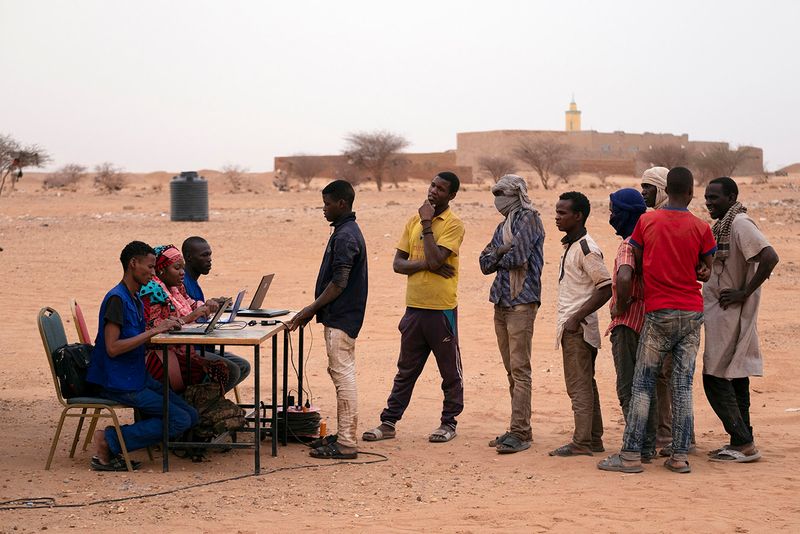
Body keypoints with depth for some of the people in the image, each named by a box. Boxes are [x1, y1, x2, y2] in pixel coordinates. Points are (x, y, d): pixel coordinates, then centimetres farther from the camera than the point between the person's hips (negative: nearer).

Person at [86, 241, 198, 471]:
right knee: (180, 420, -14)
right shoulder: (117, 298, -15)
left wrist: (164, 329, 3)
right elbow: (113, 348, -23)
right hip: (119, 383, -10)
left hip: (138, 378, 10)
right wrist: (153, 331, -22)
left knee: (191, 416, 2)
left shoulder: (135, 299, 15)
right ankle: (109, 440, -11)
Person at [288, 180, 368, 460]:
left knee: (343, 375, -8)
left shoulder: (345, 237, -18)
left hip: (340, 319, -11)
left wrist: (311, 309, -16)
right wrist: (314, 308, 18)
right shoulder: (347, 232, 15)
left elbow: (339, 283, -21)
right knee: (340, 374, 14)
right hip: (339, 316, 11)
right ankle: (343, 435, 21)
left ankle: (347, 443, -6)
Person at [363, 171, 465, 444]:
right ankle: (388, 422, 16)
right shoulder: (413, 221, 10)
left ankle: (449, 423, 18)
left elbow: (435, 259, -21)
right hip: (414, 307, 5)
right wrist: (426, 264, -12)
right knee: (405, 370, 12)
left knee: (450, 370, 7)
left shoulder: (454, 225, -8)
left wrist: (427, 223, -14)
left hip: (441, 309, -5)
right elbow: (398, 263, 5)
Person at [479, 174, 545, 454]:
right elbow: (485, 263, 13)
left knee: (520, 368, -10)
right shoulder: (503, 226, 19)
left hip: (521, 302, -9)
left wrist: (498, 258, 2)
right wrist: (500, 253, -7)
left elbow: (518, 256, -17)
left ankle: (520, 432, -12)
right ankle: (519, 428, 16)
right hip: (501, 302, 9)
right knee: (511, 370, 10)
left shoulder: (529, 219, -6)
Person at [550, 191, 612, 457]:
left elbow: (605, 288, -20)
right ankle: (594, 439, 20)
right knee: (585, 385, 13)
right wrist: (573, 320, 15)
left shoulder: (586, 248, -15)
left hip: (578, 328, -10)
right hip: (572, 327, 10)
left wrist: (577, 318, -19)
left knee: (579, 386, -7)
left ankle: (582, 442, -3)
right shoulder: (570, 246, 15)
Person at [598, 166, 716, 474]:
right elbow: (706, 272, 7)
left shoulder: (646, 221, -1)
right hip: (692, 313, 2)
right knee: (683, 385, 5)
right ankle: (680, 457, 5)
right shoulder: (700, 228, 0)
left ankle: (631, 455, -1)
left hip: (659, 313, -2)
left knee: (642, 385, 2)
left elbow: (636, 265, 4)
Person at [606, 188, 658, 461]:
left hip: (628, 322, -9)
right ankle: (648, 445, 21)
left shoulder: (629, 245, -17)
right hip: (648, 321, 9)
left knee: (628, 388, -4)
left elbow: (624, 278, -36)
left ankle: (638, 447, -4)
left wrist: (620, 307, -19)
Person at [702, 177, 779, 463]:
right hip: (725, 313, 10)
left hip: (729, 313, -10)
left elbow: (770, 257, -28)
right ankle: (743, 442, 18)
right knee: (735, 377, 13)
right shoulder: (723, 225, 13)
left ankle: (743, 444, -6)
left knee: (716, 378, -9)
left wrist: (745, 293, -23)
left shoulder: (740, 224, -16)